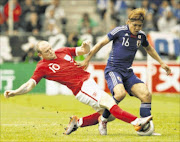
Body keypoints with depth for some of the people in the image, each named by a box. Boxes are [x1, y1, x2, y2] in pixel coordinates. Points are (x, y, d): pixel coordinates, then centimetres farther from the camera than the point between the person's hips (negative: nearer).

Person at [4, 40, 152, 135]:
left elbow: (84, 51, 20)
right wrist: (14, 92, -23)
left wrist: (86, 46, -4)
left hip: (89, 81, 8)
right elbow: (30, 84, -7)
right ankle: (137, 122, -33)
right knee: (110, 102, -23)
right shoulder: (43, 67, -4)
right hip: (81, 89, -8)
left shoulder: (63, 51, 12)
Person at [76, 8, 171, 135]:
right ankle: (103, 121, -11)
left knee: (147, 95, -14)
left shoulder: (141, 35, 7)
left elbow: (149, 49, 29)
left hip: (128, 72, 6)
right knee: (120, 93, -33)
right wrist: (87, 60, -1)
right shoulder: (120, 31, -10)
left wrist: (161, 63, 30)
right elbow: (101, 43, -3)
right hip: (113, 70, -6)